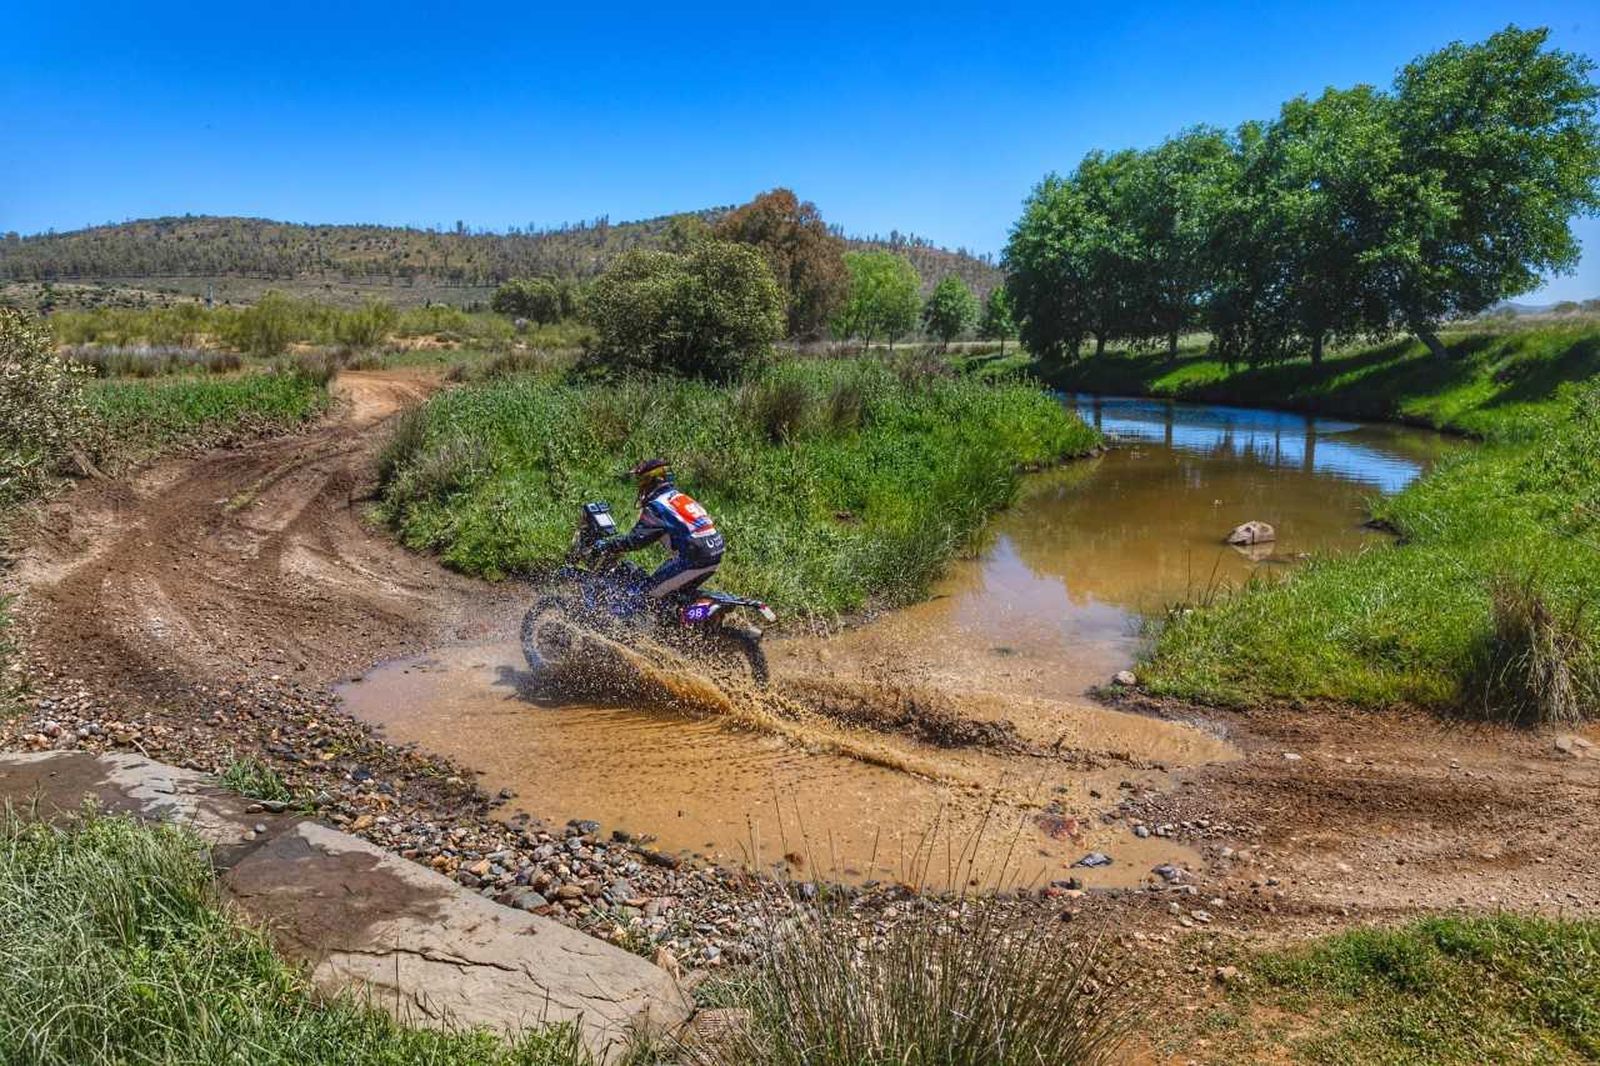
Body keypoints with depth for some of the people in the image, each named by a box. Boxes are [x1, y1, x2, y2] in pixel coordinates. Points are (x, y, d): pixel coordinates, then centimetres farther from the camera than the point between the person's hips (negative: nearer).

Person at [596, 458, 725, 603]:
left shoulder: (656, 505, -4)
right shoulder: (682, 496, 21)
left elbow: (637, 539, -8)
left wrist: (605, 546, 1)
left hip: (692, 560, -9)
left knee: (648, 594, 0)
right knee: (680, 592, 27)